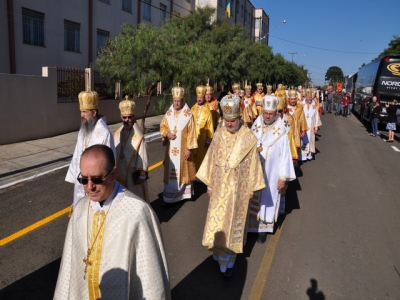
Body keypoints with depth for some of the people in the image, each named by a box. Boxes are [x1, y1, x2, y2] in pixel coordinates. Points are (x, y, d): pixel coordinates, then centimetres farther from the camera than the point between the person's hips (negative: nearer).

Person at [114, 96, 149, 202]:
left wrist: (142, 175, -12)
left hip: (133, 173, -5)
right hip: (120, 172, 6)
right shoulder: (118, 134, 1)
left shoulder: (138, 136, -16)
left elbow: (142, 157, -13)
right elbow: (114, 153, 7)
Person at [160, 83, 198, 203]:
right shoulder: (168, 113, 3)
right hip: (171, 149, 4)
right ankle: (171, 194, 18)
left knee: (184, 169, 7)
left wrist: (189, 148, -12)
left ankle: (184, 192, 22)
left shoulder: (188, 115, -9)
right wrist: (167, 134, -10)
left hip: (183, 149, -3)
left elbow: (191, 133, -9)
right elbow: (162, 126, 12)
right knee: (171, 170, 8)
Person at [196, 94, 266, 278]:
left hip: (238, 189, -2)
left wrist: (252, 188, 0)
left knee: (233, 223, 9)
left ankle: (227, 260, 26)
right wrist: (209, 183, 5)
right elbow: (211, 160, 3)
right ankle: (219, 253, 31)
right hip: (219, 187, 2)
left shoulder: (249, 138, -11)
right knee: (218, 221, 9)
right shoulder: (219, 135, -4)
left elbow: (253, 164, -4)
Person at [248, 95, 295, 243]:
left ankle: (262, 229, 22)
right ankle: (251, 224, 27)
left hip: (270, 174, -3)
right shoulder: (255, 127, 0)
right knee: (252, 200, 11)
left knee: (266, 200, 9)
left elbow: (285, 155, -8)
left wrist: (283, 177, -9)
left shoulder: (281, 132, -10)